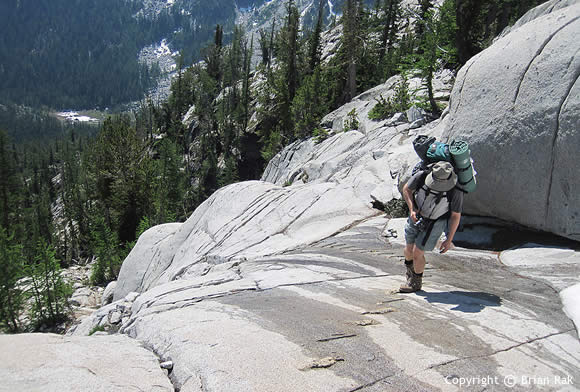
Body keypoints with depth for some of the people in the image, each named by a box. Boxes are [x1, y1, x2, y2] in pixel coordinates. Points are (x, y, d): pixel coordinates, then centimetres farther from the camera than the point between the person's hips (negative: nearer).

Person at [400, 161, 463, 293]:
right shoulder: (422, 176, -27)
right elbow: (406, 189, -8)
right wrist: (412, 209, -21)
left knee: (417, 252, -4)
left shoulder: (456, 191, -29)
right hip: (417, 216, 3)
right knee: (409, 249, 11)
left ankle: (416, 282, 22)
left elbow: (456, 216, -17)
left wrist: (449, 240, -14)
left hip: (435, 222, -3)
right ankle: (409, 267, 48)